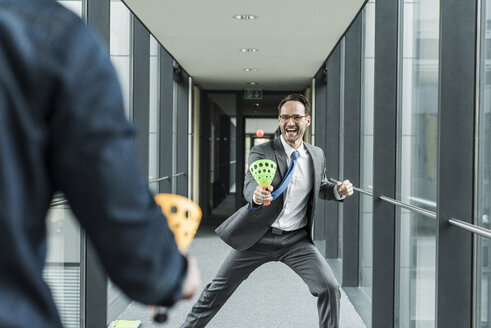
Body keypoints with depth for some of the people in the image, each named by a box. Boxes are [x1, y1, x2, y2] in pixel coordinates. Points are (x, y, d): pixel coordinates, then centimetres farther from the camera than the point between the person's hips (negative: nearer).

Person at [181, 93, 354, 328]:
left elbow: (320, 186, 21)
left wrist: (338, 190, -2)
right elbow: (250, 185, -25)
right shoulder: (262, 152, -8)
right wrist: (256, 195, -49)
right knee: (219, 287, 6)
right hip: (259, 236, -2)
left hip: (296, 240, 2)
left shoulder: (317, 155, 4)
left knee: (330, 288, -10)